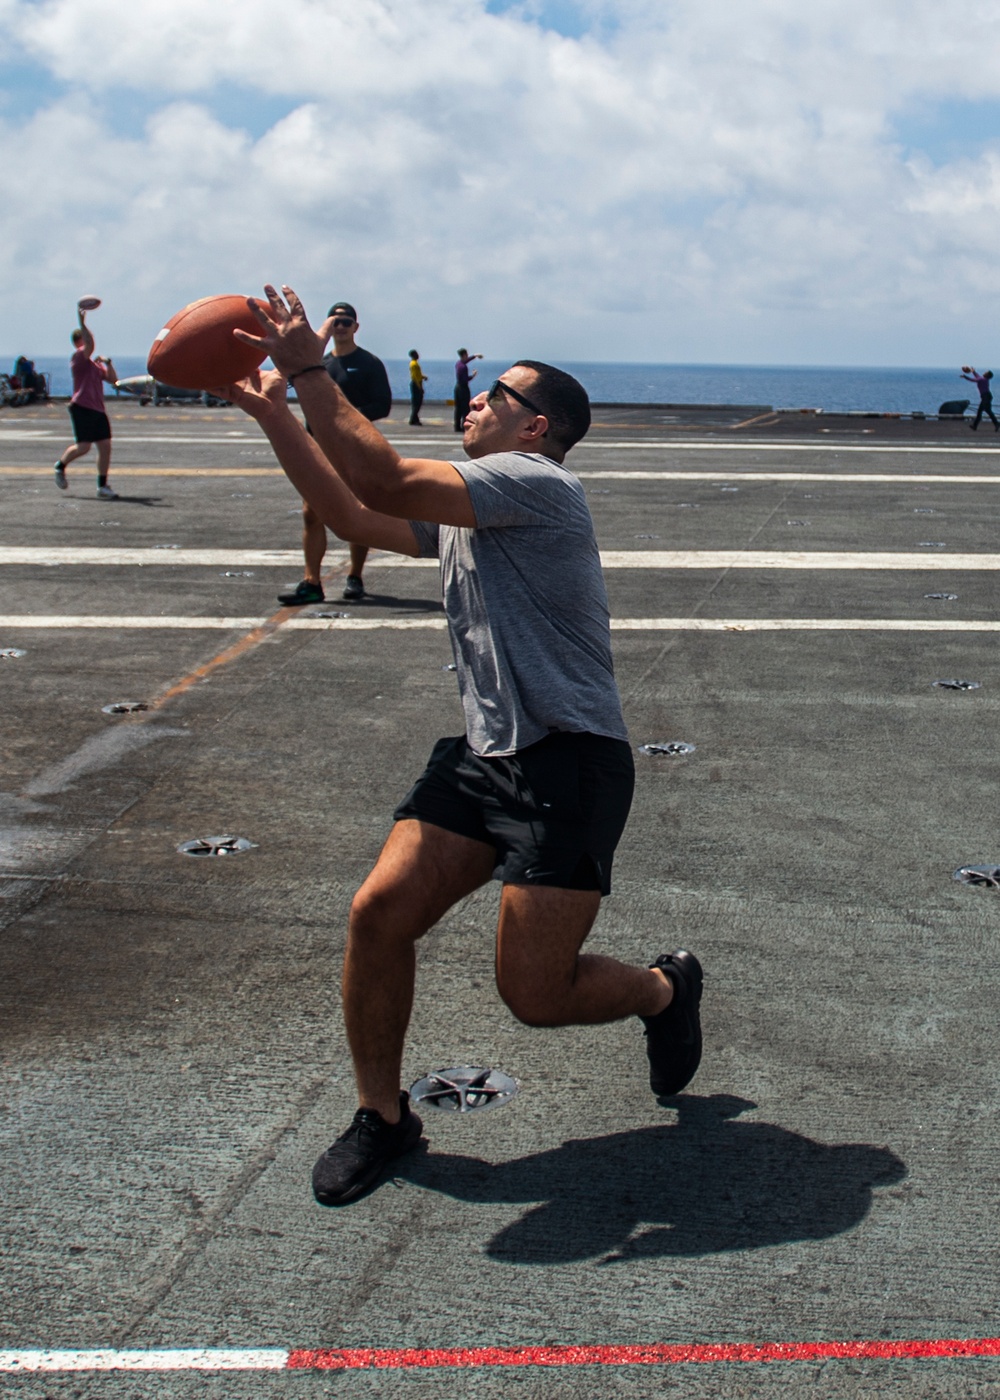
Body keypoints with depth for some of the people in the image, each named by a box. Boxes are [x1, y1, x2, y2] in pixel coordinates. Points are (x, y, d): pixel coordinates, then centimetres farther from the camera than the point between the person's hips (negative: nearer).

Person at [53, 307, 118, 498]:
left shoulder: (94, 363, 23)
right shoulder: (78, 357, -4)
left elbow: (112, 378, 21)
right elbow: (90, 345, -26)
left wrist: (107, 362, 7)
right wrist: (82, 323, -28)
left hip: (97, 409, 8)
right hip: (82, 407, -8)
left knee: (105, 446, 0)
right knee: (83, 447, -11)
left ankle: (102, 486, 4)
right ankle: (60, 465, 18)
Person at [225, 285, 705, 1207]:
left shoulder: (538, 485, -12)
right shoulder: (464, 509, 18)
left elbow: (386, 479, -21)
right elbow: (355, 514, 15)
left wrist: (310, 371, -17)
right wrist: (274, 413, 10)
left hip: (569, 762, -8)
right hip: (482, 756, 8)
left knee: (535, 994, -7)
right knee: (378, 912, -7)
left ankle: (665, 989, 26)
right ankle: (382, 1117, 12)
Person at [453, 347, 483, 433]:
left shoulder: (458, 363, 6)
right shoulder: (463, 367, -21)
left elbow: (466, 360, 26)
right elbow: (465, 379, -23)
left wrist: (475, 356, 34)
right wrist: (473, 375, -10)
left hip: (457, 386, 9)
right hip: (464, 387, -9)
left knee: (458, 407, 11)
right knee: (465, 408, -4)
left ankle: (457, 427, 13)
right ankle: (464, 426, -6)